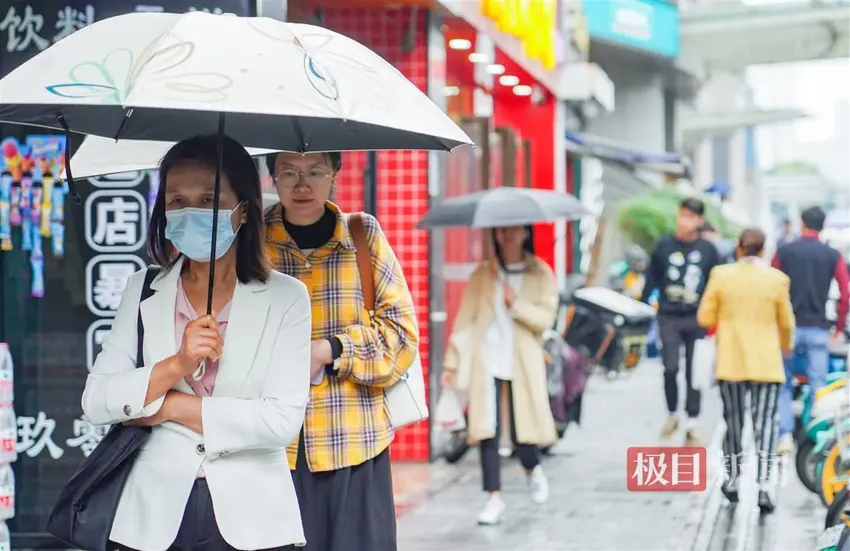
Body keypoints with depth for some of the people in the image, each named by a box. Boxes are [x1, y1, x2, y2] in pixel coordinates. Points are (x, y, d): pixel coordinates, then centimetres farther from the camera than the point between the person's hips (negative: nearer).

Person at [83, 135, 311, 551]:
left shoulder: (285, 298, -2)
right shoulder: (142, 292, 6)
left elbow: (284, 420, -12)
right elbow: (95, 402, -2)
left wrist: (171, 406, -9)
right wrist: (175, 366, -17)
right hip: (155, 516, 2)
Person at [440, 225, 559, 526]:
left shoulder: (541, 274, 4)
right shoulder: (483, 274, 7)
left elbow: (546, 318, -5)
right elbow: (465, 318, 3)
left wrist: (517, 304, -17)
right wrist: (452, 361, -1)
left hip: (523, 364, -1)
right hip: (487, 362, 1)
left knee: (522, 429, 0)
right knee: (488, 430, -4)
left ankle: (533, 469, 33)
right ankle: (494, 498, 4)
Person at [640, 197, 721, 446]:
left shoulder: (708, 250, 2)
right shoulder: (664, 246, 3)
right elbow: (651, 281, 8)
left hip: (697, 318, 0)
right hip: (669, 317, 0)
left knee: (694, 372, 2)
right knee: (670, 368, -8)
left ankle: (692, 425, 9)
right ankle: (672, 415, 14)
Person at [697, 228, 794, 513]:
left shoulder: (721, 275, -5)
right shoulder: (777, 279, -5)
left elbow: (705, 317, -1)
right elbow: (786, 323, 4)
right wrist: (786, 345, 24)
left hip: (730, 362, 1)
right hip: (766, 364, -1)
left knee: (733, 421, 13)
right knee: (765, 423, -1)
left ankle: (733, 480, 23)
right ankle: (763, 484, -12)